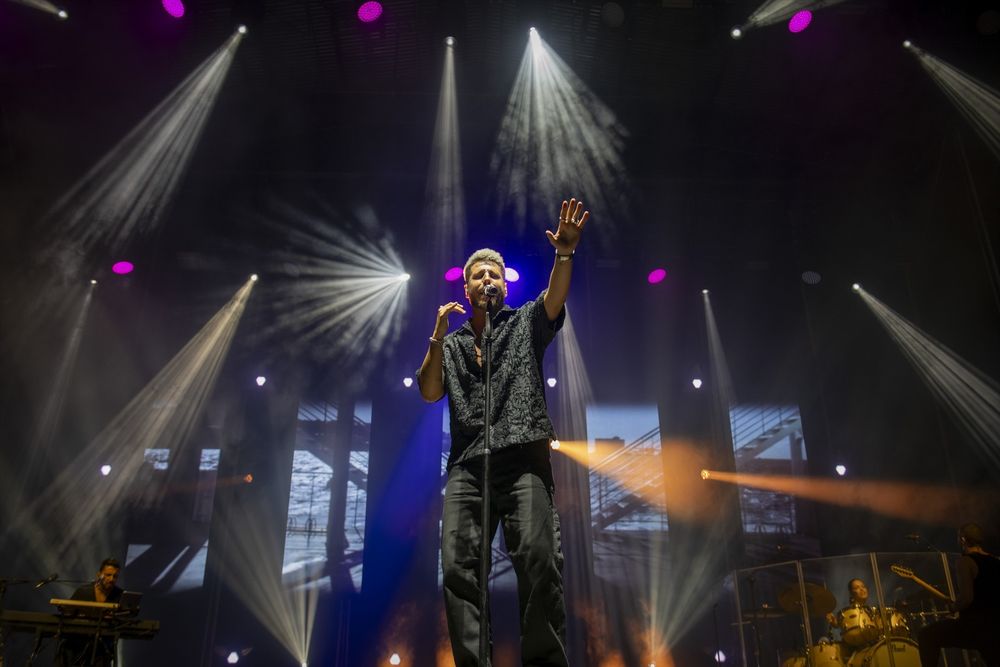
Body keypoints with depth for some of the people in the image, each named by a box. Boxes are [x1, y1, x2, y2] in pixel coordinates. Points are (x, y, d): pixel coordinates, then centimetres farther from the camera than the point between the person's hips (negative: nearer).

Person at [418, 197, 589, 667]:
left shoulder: (525, 323, 18)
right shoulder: (451, 342, 25)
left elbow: (555, 297, -3)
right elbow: (429, 392, 12)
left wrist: (565, 252, -21)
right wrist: (438, 337, 3)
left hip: (522, 457, -3)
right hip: (467, 465, 3)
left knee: (537, 557, -17)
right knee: (459, 564, -9)